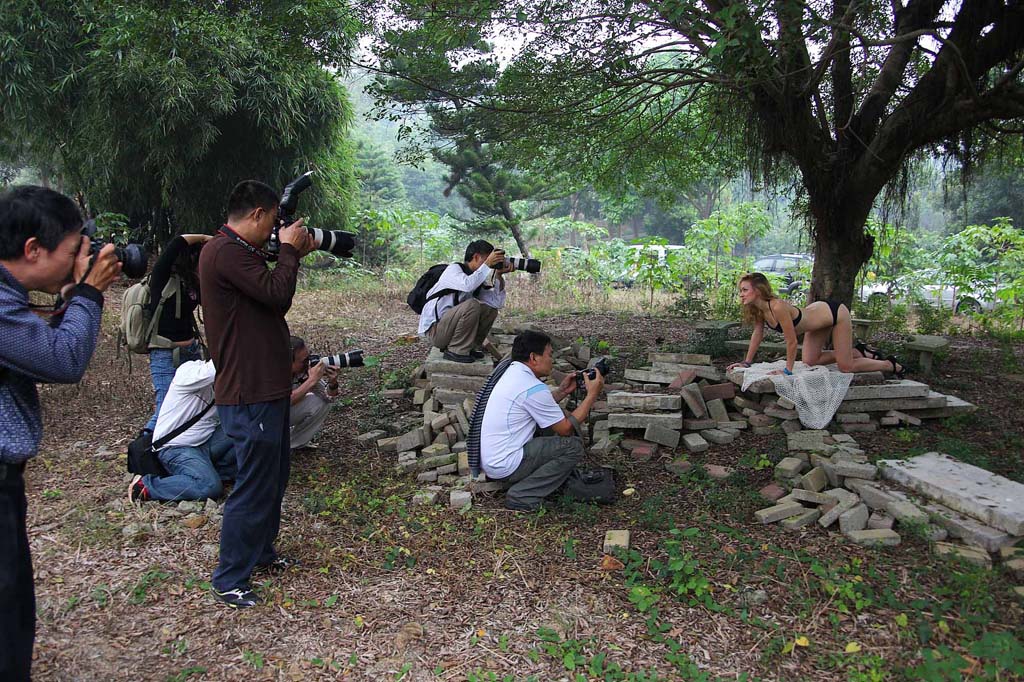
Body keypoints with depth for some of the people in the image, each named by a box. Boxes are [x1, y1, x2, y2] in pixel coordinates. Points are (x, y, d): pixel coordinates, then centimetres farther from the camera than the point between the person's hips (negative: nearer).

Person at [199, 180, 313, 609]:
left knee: (273, 477, 23)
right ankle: (229, 581, 11)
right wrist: (289, 249, -9)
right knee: (254, 487, -2)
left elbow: (273, 299, 19)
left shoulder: (237, 251, 16)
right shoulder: (226, 251, -18)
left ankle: (261, 551, 40)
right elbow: (277, 294, -24)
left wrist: (293, 255, 12)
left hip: (266, 388, 11)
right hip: (250, 395, -11)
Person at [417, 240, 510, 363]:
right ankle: (455, 351, -16)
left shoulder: (477, 279, 9)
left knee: (490, 309, 3)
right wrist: (487, 265, -28)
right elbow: (467, 285, -35)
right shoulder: (454, 269, -12)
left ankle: (472, 346, 3)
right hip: (434, 330, -8)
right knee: (471, 304, -28)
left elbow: (497, 302, -2)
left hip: (450, 325, 8)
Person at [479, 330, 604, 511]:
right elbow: (566, 429, -10)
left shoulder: (512, 372, 8)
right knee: (573, 446, -7)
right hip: (505, 467, -9)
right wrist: (592, 394, -5)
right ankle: (521, 496, -6)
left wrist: (562, 391, 14)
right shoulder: (533, 387, -20)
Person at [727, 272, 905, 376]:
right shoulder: (758, 309, -14)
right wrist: (746, 362, 2)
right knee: (810, 361, 11)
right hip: (817, 313, 8)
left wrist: (788, 370, -23)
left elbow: (792, 342, -31)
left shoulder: (777, 307, -37)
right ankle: (859, 352, 29)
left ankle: (892, 365, 25)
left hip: (835, 313, -8)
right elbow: (758, 334, 1)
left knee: (846, 367, 0)